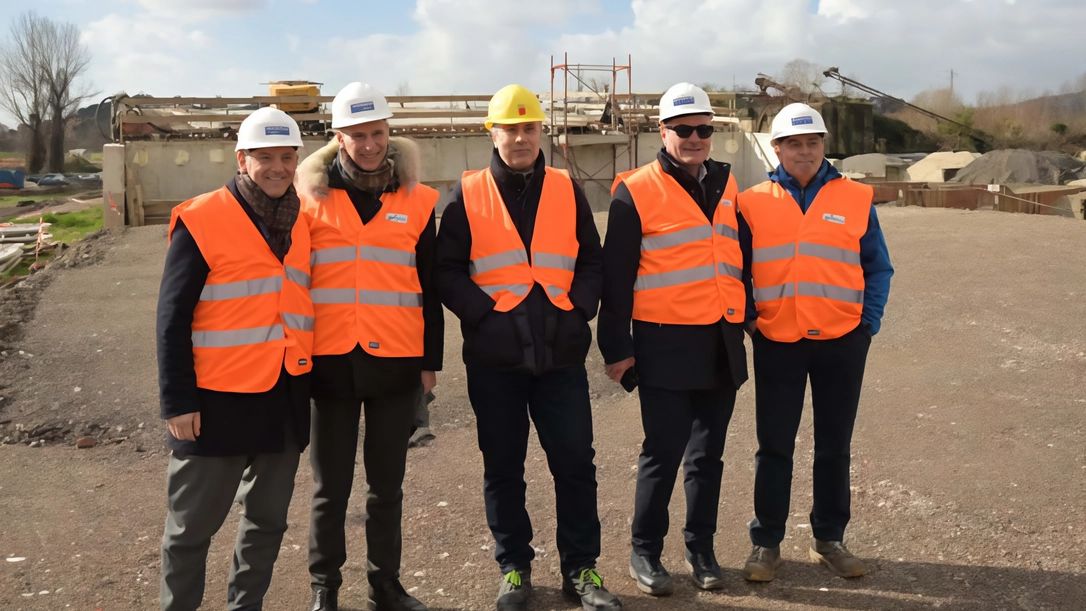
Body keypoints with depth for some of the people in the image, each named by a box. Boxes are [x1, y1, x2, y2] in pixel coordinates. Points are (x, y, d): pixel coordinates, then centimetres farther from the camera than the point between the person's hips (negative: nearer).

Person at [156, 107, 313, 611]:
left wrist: (310, 381, 14)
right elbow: (173, 319, -10)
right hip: (218, 400, -5)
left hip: (285, 399, 6)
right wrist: (178, 400, -13)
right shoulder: (201, 221, -9)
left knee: (267, 518, 16)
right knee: (193, 524, 8)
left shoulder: (301, 224, 8)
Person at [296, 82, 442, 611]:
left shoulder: (417, 201, 5)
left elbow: (429, 289, 7)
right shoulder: (311, 199, 2)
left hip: (396, 363, 1)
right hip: (330, 363, 0)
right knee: (330, 488, 9)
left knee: (387, 486, 11)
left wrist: (430, 361, 5)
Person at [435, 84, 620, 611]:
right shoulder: (467, 196, 2)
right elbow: (448, 271, -1)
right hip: (494, 358, -1)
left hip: (562, 354, 1)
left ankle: (581, 568, 19)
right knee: (503, 467, 9)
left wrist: (577, 308, -4)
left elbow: (591, 262, 10)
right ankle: (514, 567, 24)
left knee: (575, 462, 4)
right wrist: (484, 312, -12)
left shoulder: (567, 191, 8)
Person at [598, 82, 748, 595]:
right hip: (666, 344, -5)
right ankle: (645, 552, 15)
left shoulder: (725, 183, 11)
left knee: (707, 452, 12)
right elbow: (616, 276, -7)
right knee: (663, 452, -1)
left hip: (721, 342, 5)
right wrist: (616, 346, -8)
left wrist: (745, 313, 19)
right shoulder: (637, 192, -6)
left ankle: (701, 548, 26)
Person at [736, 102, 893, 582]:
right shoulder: (753, 203, 2)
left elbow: (878, 268, 7)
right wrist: (747, 321, -4)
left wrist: (869, 321, -3)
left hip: (842, 341, 1)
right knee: (774, 446, 5)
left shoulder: (856, 199, 4)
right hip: (777, 342, -1)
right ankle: (766, 542, 18)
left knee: (834, 446, 11)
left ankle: (829, 539, 26)